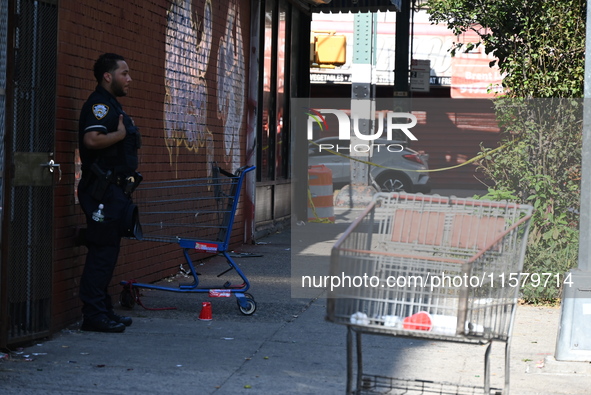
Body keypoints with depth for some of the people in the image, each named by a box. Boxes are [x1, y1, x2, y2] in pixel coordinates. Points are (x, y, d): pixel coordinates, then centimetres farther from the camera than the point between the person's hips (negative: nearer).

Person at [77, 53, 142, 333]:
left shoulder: (112, 105, 21)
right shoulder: (99, 104, -12)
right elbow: (92, 139, -28)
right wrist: (121, 134, -16)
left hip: (115, 191, 10)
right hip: (103, 191, -10)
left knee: (108, 252, 13)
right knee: (102, 253, -9)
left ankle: (103, 310, 18)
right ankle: (94, 315, -7)